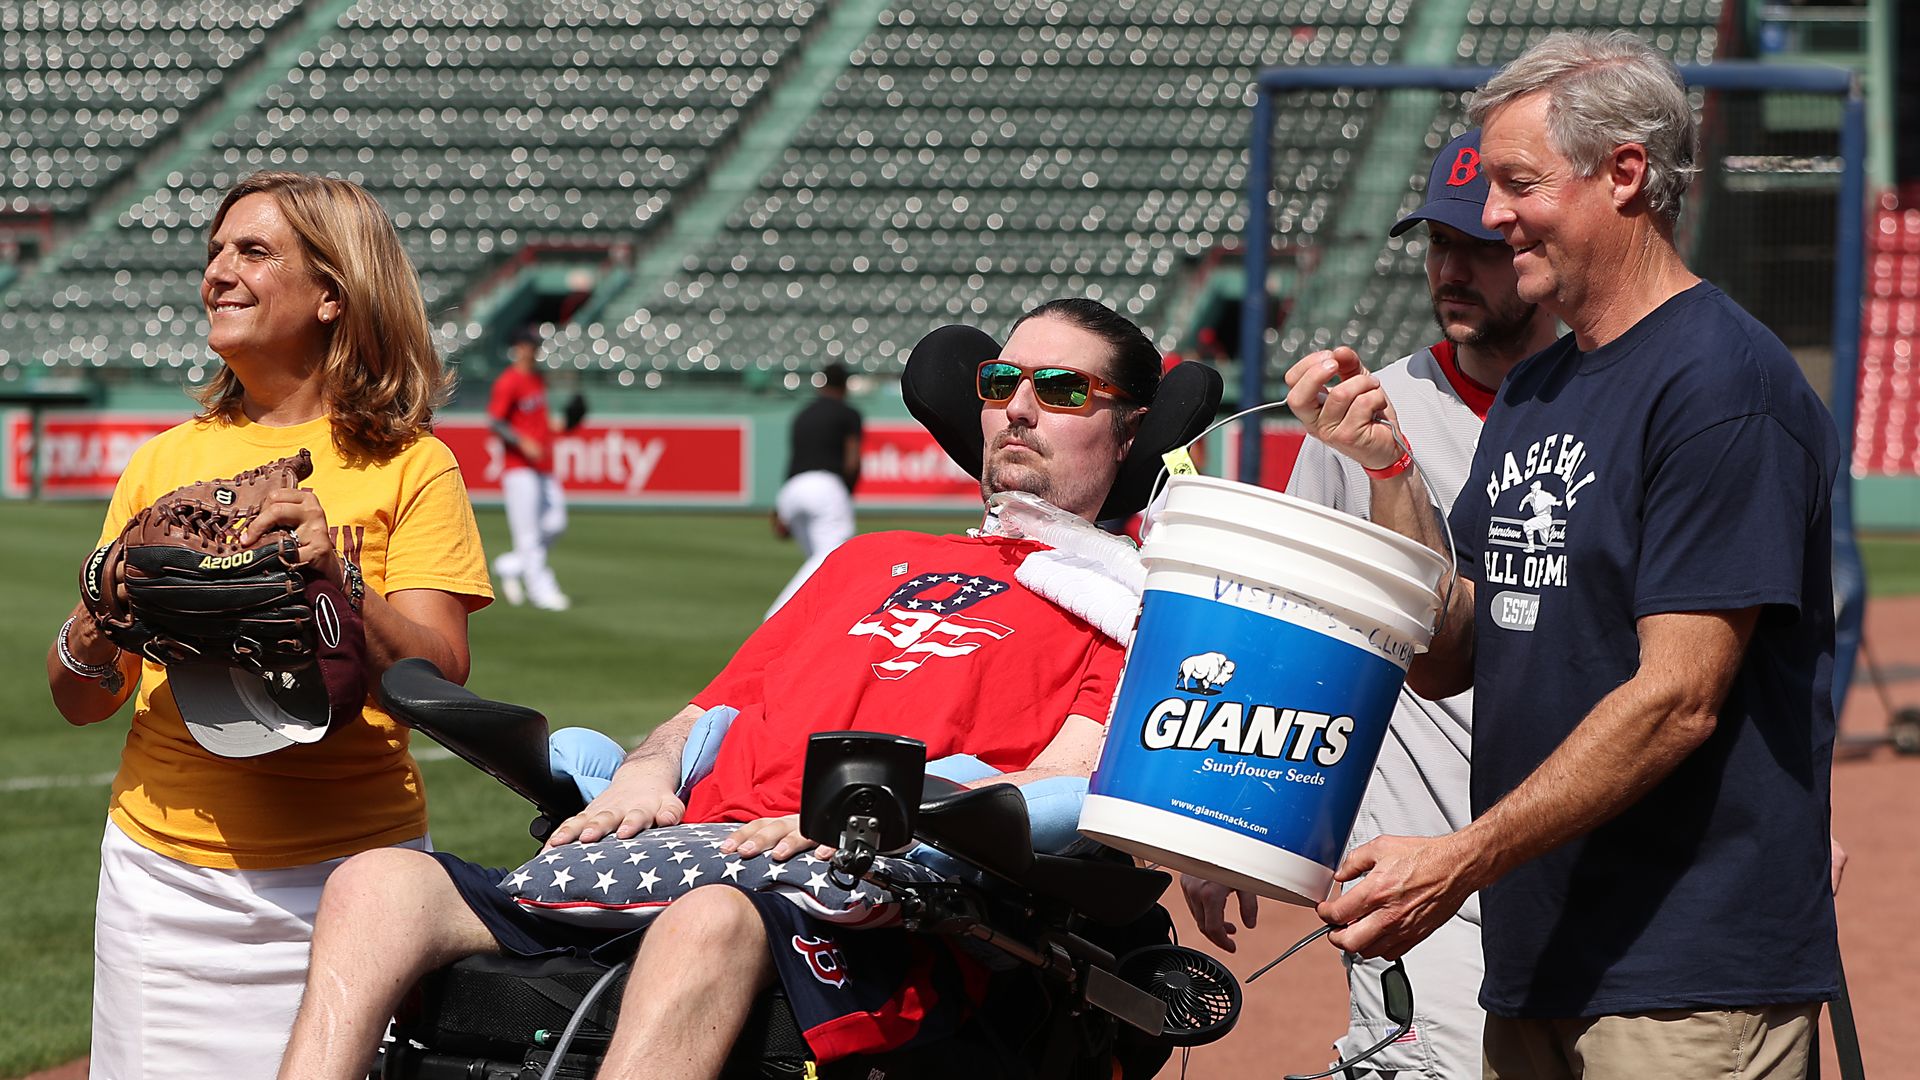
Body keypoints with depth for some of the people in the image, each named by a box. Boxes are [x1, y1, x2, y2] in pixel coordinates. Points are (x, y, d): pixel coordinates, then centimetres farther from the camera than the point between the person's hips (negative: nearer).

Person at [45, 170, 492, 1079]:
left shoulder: (409, 466, 2)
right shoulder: (164, 462, 13)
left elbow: (440, 680, -8)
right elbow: (81, 702, 12)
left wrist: (342, 584, -23)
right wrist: (89, 645, -10)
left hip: (342, 868, -3)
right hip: (164, 868, 3)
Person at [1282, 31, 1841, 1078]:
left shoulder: (1721, 382, -12)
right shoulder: (1529, 394, 16)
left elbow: (1677, 700, -18)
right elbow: (1443, 661, 14)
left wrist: (1463, 861, -21)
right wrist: (1384, 469, 0)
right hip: (1534, 955, 8)